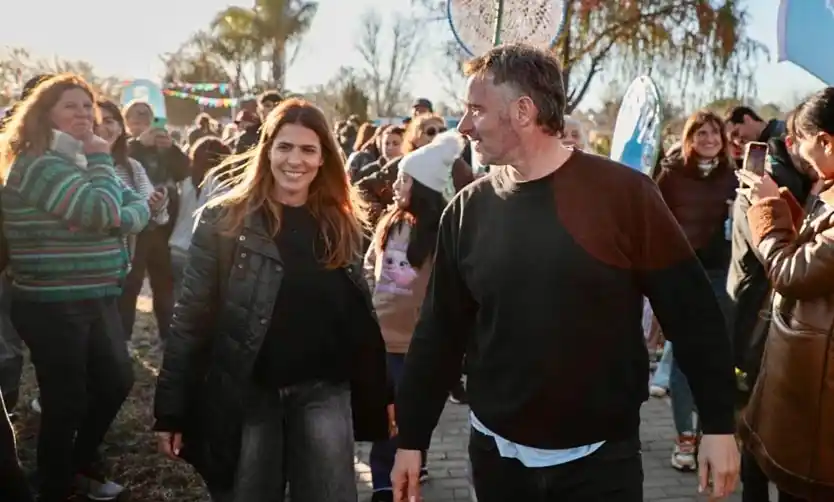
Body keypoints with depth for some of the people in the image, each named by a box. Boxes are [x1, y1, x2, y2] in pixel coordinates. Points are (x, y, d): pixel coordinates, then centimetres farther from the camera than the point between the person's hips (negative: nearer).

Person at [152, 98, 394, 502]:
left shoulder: (342, 225, 4)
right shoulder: (225, 220, -6)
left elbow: (360, 315, 10)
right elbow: (191, 317, -5)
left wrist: (383, 392, 11)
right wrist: (171, 410, -7)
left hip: (323, 392, 2)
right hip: (245, 394, -2)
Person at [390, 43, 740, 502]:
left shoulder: (623, 193, -11)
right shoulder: (468, 210, -1)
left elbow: (692, 314, -7)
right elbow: (439, 333, 4)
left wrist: (718, 424, -7)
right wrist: (411, 439, 6)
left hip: (602, 457, -3)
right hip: (497, 454, 4)